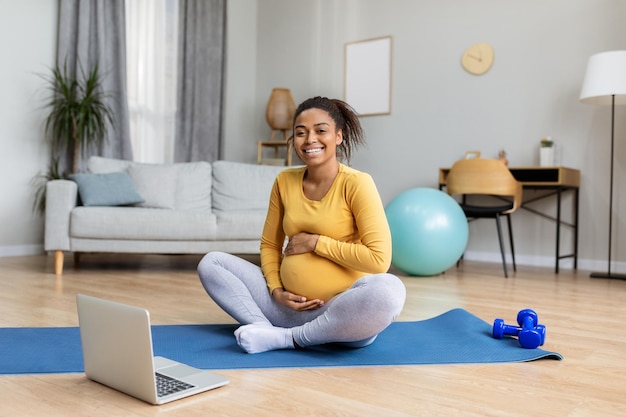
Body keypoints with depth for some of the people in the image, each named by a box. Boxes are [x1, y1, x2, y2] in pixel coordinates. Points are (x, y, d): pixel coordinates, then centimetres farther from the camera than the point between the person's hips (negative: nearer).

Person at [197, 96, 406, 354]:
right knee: (210, 263, 2)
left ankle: (286, 338, -18)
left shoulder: (356, 183, -11)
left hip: (342, 313, -4)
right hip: (291, 307, 5)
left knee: (389, 289, -37)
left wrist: (315, 242, -13)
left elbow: (379, 259, -18)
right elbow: (269, 245, 13)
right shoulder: (284, 181, 4)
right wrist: (276, 291, -4)